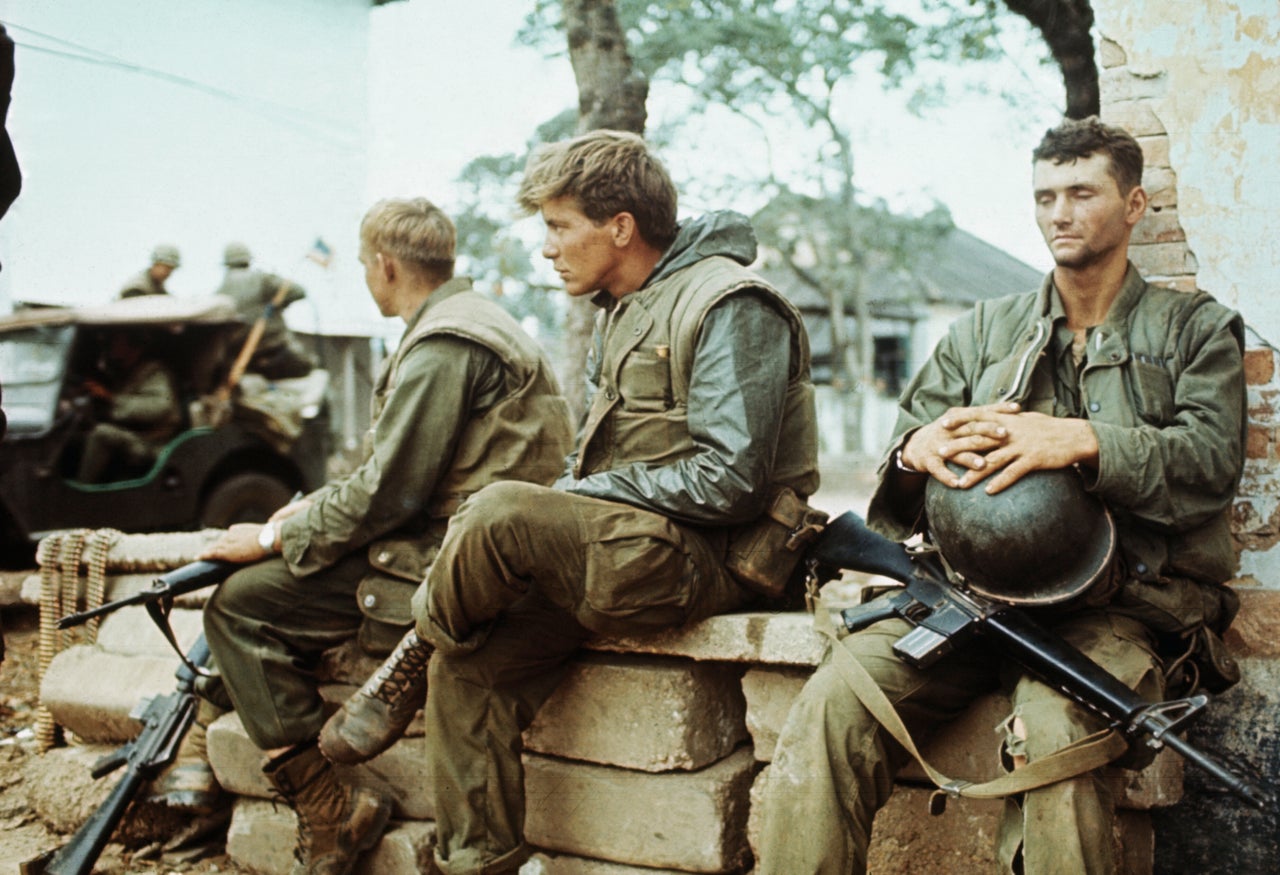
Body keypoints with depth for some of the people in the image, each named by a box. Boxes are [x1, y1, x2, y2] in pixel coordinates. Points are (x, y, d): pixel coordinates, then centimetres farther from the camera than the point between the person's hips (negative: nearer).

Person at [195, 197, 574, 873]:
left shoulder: (441, 346, -15)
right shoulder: (467, 319, 19)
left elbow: (387, 493, -19)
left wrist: (274, 538, -7)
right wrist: (311, 508, 15)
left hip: (442, 565, -11)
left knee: (240, 606, -10)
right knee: (250, 588, 14)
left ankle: (329, 812, -8)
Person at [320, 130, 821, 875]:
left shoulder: (729, 308, -11)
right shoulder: (623, 312, 18)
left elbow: (729, 481, -20)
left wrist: (587, 493, -12)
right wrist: (562, 508, 2)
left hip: (703, 560, -9)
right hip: (620, 548, 9)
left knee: (498, 512, -27)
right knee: (468, 664, -8)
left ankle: (402, 673, -1)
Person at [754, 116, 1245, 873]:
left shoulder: (1196, 328, 14)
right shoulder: (984, 331, 22)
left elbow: (1213, 459, -3)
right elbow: (910, 442, 15)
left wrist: (1081, 441, -21)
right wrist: (917, 450, -13)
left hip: (1120, 604, -2)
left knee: (1053, 731, -37)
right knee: (833, 704, -26)